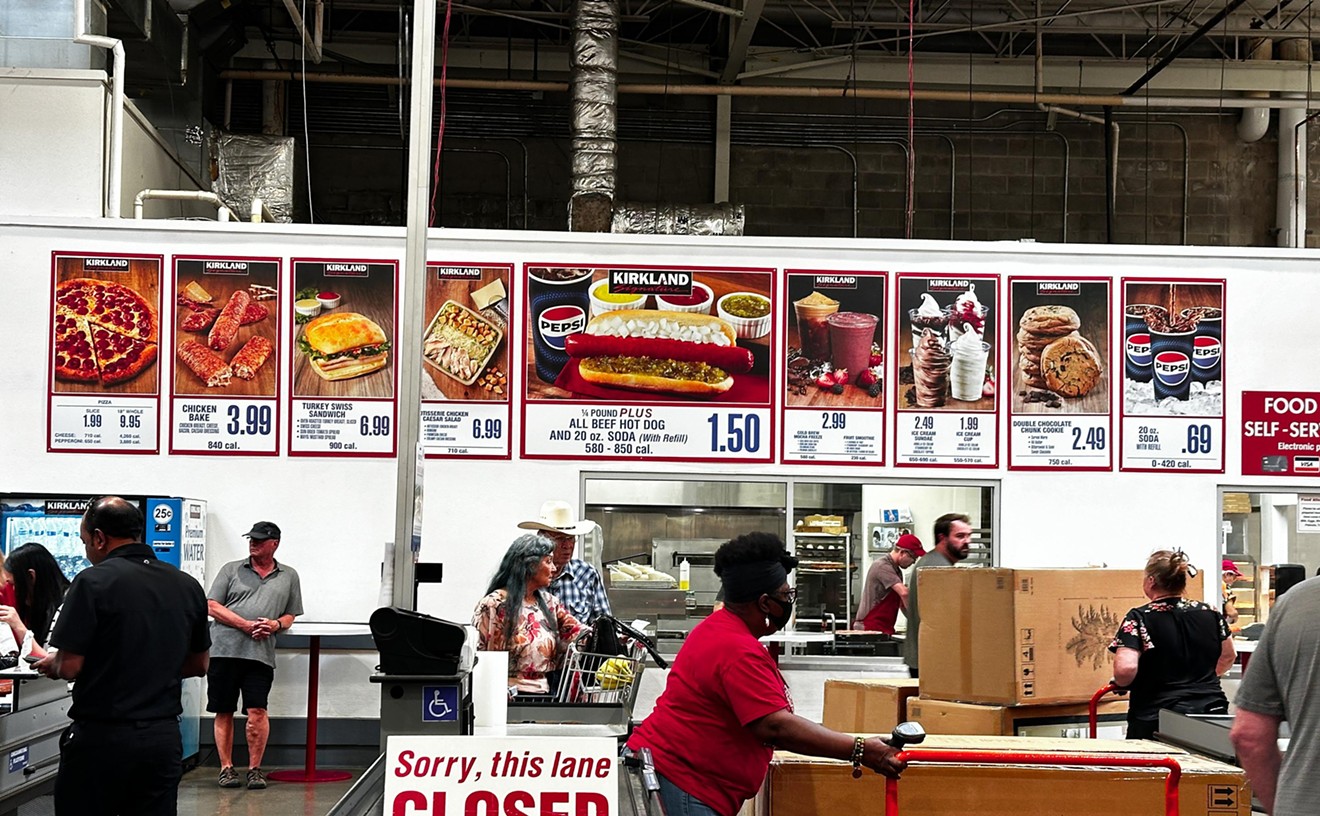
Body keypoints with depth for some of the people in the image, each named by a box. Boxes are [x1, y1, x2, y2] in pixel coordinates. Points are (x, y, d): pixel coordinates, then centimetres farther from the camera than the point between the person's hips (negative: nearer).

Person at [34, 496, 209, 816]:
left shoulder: (93, 582, -11)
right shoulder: (188, 586, 6)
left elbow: (69, 666, -13)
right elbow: (198, 665, 16)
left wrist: (51, 665, 8)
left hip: (101, 737, -5)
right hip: (164, 737, 5)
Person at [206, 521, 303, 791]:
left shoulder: (289, 576, 16)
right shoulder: (231, 570, 11)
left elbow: (290, 615, 19)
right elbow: (212, 606, 3)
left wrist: (276, 624, -5)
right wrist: (246, 625, -8)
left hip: (261, 654, 0)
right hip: (225, 649, 0)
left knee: (257, 711, -8)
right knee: (224, 712, 4)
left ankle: (255, 769, 4)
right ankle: (226, 768, 13)